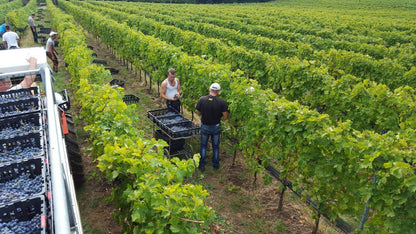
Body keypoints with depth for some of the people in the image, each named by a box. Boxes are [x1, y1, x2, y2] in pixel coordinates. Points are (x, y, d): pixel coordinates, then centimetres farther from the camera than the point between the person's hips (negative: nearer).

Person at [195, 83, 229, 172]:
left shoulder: (201, 99, -16)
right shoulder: (221, 102, -20)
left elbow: (199, 113, -4)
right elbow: (225, 117, -13)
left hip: (204, 126, 1)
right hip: (216, 127, 0)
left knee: (203, 145, 19)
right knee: (215, 146, 19)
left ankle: (202, 165, 26)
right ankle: (216, 165, 31)